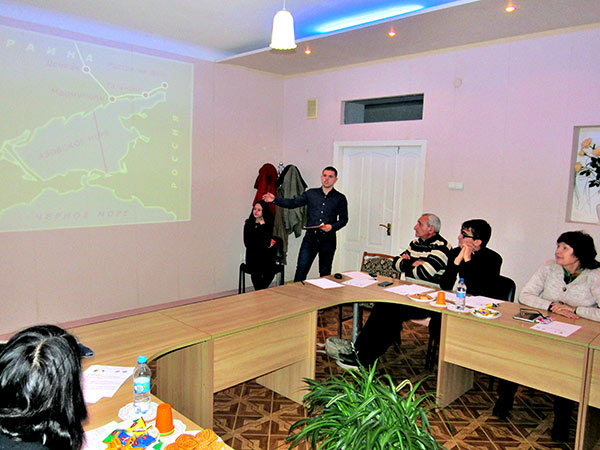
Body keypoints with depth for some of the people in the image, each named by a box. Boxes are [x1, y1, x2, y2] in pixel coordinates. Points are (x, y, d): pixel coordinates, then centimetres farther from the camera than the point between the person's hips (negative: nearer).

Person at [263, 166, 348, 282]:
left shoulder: (340, 198, 6)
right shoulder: (311, 193, 8)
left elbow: (344, 219, 5)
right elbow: (293, 203, 2)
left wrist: (332, 227, -13)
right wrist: (275, 199, -11)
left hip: (328, 239, -1)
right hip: (310, 237, 1)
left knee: (325, 272, 8)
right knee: (301, 269, -4)